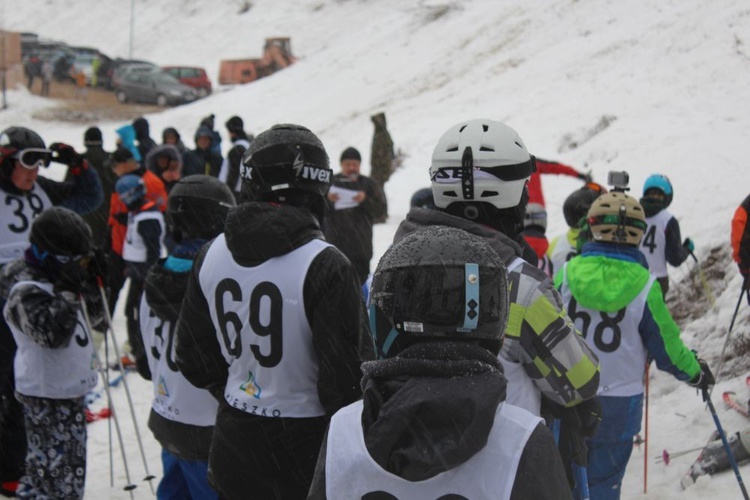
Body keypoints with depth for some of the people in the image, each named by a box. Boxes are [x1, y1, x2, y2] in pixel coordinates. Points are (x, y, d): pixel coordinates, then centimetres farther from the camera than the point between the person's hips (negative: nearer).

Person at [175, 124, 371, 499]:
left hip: (235, 443, 5)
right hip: (305, 448, -5)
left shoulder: (211, 256, -3)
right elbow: (349, 375, -20)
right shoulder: (324, 265, -21)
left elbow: (193, 358, 7)